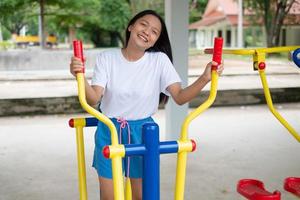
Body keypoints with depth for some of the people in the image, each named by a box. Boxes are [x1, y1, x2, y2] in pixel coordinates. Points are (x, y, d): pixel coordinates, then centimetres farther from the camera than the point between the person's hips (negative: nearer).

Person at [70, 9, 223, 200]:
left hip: (142, 133, 0)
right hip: (109, 132, 0)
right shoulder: (106, 57, -6)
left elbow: (180, 97, -14)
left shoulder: (160, 60, -7)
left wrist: (204, 79, -30)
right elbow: (94, 99, -15)